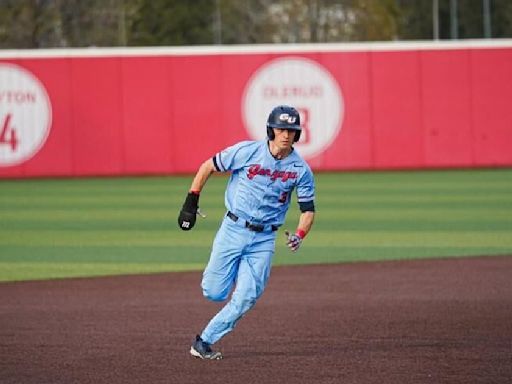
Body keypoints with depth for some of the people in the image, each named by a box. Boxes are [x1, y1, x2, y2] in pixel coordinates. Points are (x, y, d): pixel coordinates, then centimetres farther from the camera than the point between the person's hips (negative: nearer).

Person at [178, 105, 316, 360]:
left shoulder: (301, 170, -4)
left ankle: (204, 342, 5)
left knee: (246, 299, -8)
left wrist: (299, 236, -16)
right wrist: (190, 203, -4)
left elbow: (308, 209, 3)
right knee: (213, 293, -1)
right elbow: (208, 167, 0)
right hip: (233, 230, -1)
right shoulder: (247, 152, -10)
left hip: (264, 239, 1)